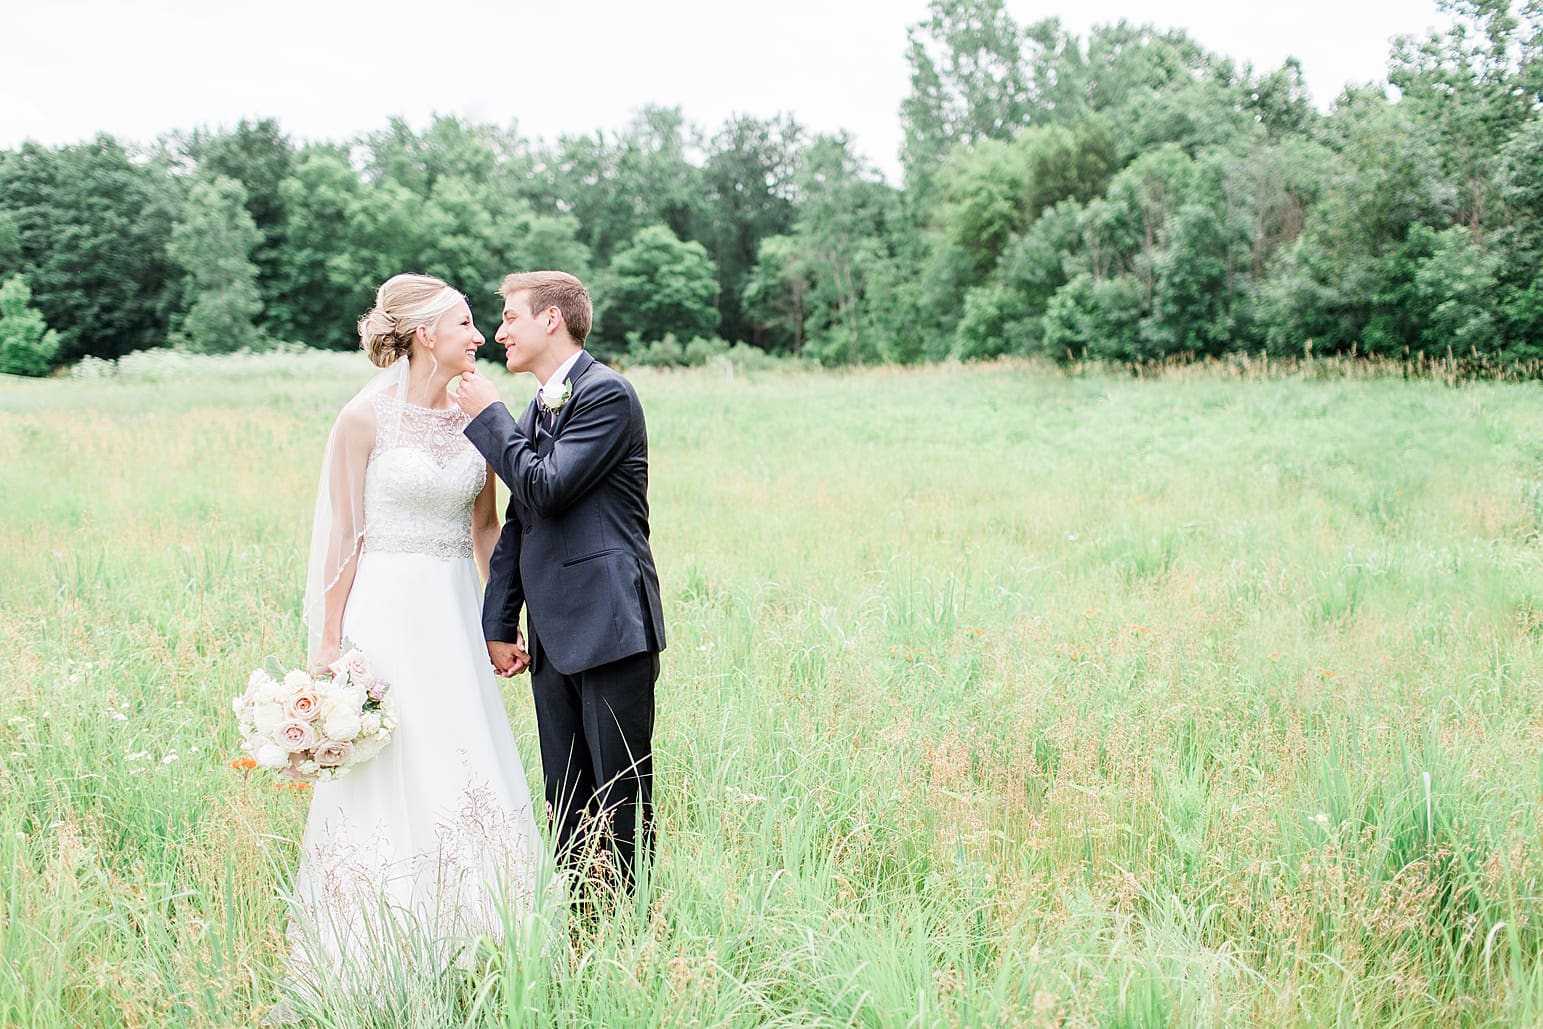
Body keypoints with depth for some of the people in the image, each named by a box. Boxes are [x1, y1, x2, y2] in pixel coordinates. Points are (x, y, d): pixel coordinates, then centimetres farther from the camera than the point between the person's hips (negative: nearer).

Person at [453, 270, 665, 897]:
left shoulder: (606, 394, -8)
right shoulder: (534, 411, 19)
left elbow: (547, 488, -18)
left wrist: (488, 417, -6)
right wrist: (498, 624, 14)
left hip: (610, 626, -8)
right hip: (554, 634, 9)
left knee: (621, 797, -2)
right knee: (565, 802, 11)